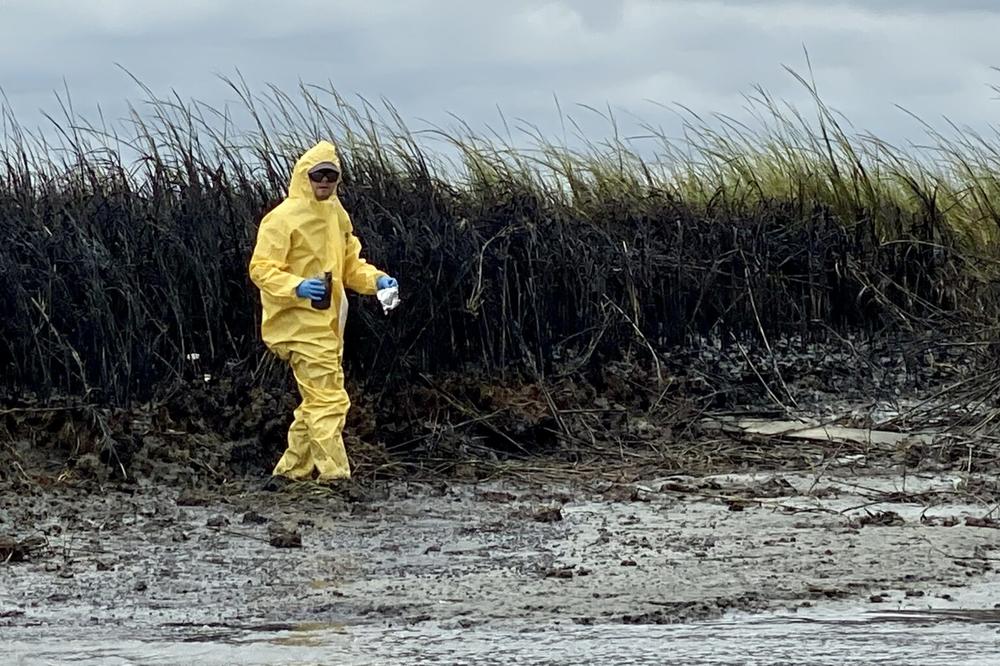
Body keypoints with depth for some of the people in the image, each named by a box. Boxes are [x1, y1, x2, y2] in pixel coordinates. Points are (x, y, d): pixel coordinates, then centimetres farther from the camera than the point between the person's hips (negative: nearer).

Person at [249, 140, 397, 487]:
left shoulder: (337, 216, 15)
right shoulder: (284, 218, -10)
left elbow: (350, 264, 22)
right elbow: (261, 268, -14)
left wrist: (377, 279, 2)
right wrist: (297, 286, -30)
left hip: (328, 324, 9)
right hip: (301, 324, -9)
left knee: (317, 401, 13)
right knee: (328, 399, -14)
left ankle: (291, 471, 23)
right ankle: (334, 475, -14)